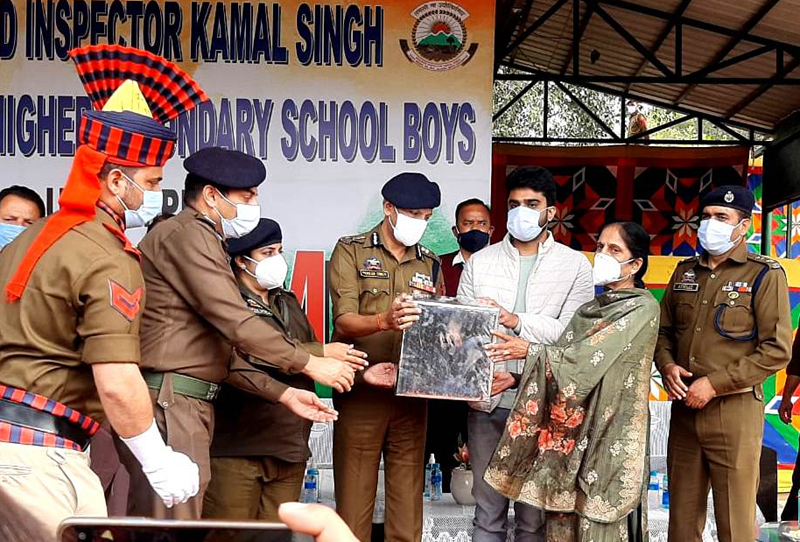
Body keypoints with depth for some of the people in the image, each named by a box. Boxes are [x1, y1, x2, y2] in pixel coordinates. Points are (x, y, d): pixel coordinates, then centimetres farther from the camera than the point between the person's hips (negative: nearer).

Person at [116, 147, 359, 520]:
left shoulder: (203, 241, 23)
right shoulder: (188, 234, -8)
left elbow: (225, 350, 20)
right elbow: (236, 324, -17)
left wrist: (284, 395, 13)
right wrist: (310, 364, -10)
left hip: (187, 405, 10)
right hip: (168, 403, -10)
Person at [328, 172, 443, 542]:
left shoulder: (430, 264, 16)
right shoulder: (351, 251, 2)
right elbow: (343, 320, -10)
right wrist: (384, 320, -29)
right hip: (361, 388, -4)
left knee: (408, 495, 7)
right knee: (354, 492, -1)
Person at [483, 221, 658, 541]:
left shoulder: (643, 307, -6)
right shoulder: (590, 309, 16)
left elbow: (590, 357, -15)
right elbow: (566, 359, 10)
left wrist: (531, 351, -15)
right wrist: (516, 378, -1)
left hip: (607, 435, -6)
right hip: (570, 429, 6)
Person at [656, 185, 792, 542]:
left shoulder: (764, 275, -4)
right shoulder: (684, 272, 12)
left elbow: (777, 349, -11)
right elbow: (663, 330, 18)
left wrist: (715, 384, -15)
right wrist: (667, 365, -3)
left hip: (735, 411, -5)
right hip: (683, 409, 5)